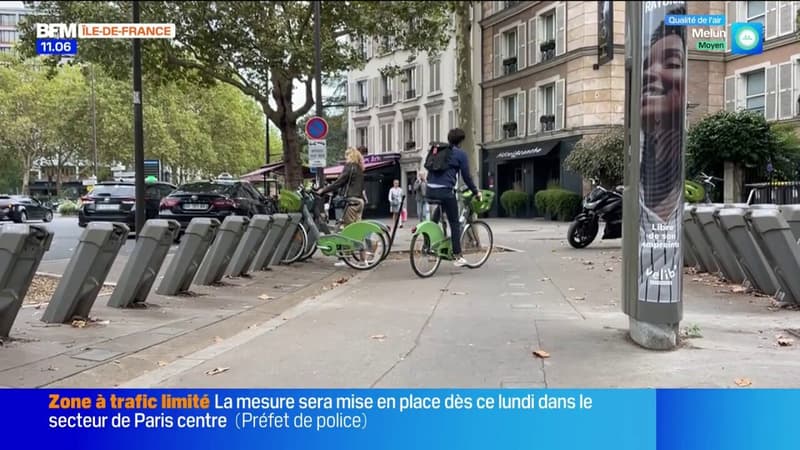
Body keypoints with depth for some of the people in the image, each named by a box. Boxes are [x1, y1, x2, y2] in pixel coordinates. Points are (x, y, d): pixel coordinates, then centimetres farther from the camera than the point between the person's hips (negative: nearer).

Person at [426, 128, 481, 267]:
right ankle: (457, 257, 4)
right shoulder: (460, 154, 2)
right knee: (454, 223, 4)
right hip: (445, 191, -6)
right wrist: (476, 192, 14)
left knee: (435, 219, 23)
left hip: (430, 190, 6)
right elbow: (466, 176, 3)